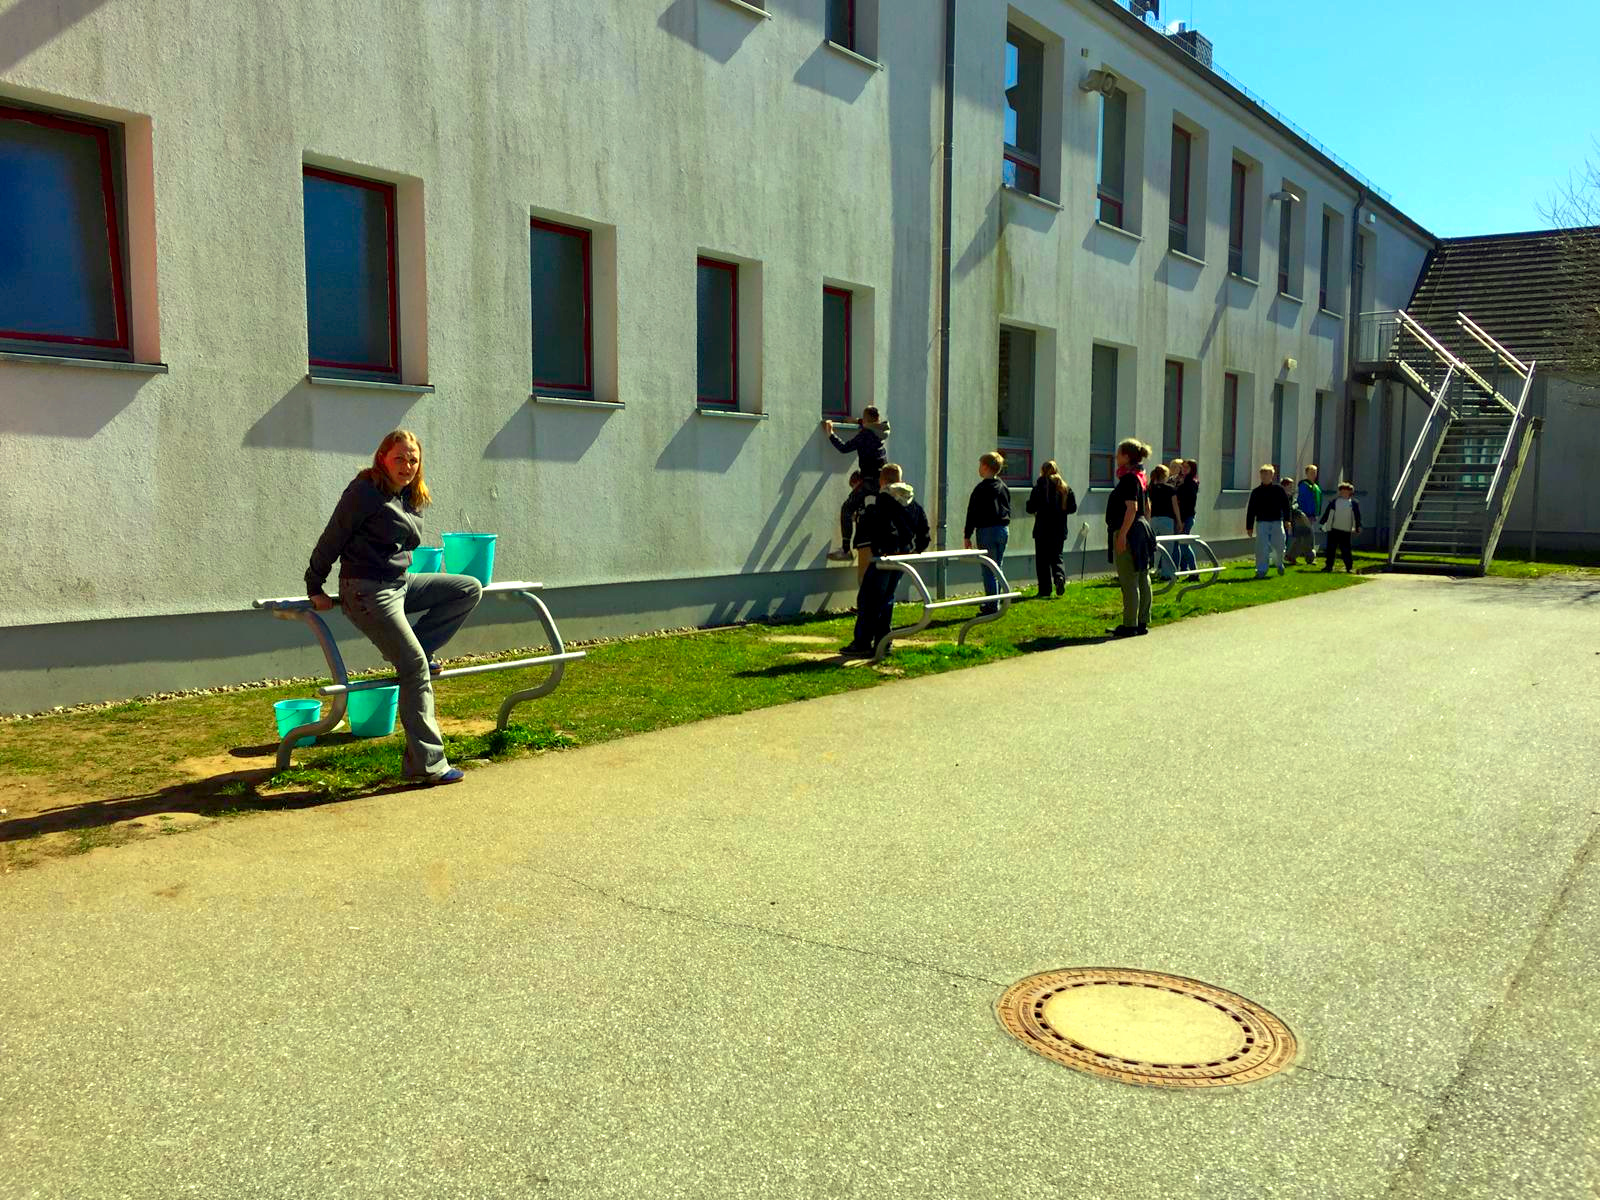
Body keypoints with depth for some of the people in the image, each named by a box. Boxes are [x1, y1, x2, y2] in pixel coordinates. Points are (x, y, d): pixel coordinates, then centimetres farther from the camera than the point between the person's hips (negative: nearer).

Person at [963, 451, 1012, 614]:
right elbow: (1008, 510, 16)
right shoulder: (1005, 488, 10)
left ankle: (992, 605, -4)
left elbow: (972, 513, -10)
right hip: (1004, 530, 7)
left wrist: (967, 535, -5)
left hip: (986, 531, -7)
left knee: (988, 570, -3)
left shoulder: (981, 489, -12)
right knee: (997, 568, 14)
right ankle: (995, 603, 19)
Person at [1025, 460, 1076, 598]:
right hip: (1060, 529, 4)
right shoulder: (1065, 487, 3)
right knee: (1057, 557, 15)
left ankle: (1045, 590, 3)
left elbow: (1030, 507, -10)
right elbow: (1073, 508, 6)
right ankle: (1060, 576, -13)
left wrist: (1036, 510, 12)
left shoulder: (1040, 486, -10)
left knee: (1042, 559, 4)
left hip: (1043, 529, -4)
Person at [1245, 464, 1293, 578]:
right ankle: (1261, 570, -1)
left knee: (1279, 545, 4)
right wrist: (1249, 527, 3)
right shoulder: (1256, 492, 5)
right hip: (1262, 523, 0)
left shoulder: (1278, 490, 4)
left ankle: (1280, 564, 33)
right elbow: (1250, 510, 6)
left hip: (1277, 522, 0)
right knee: (1262, 547, -7)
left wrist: (1287, 520, -1)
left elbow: (1285, 505, 8)